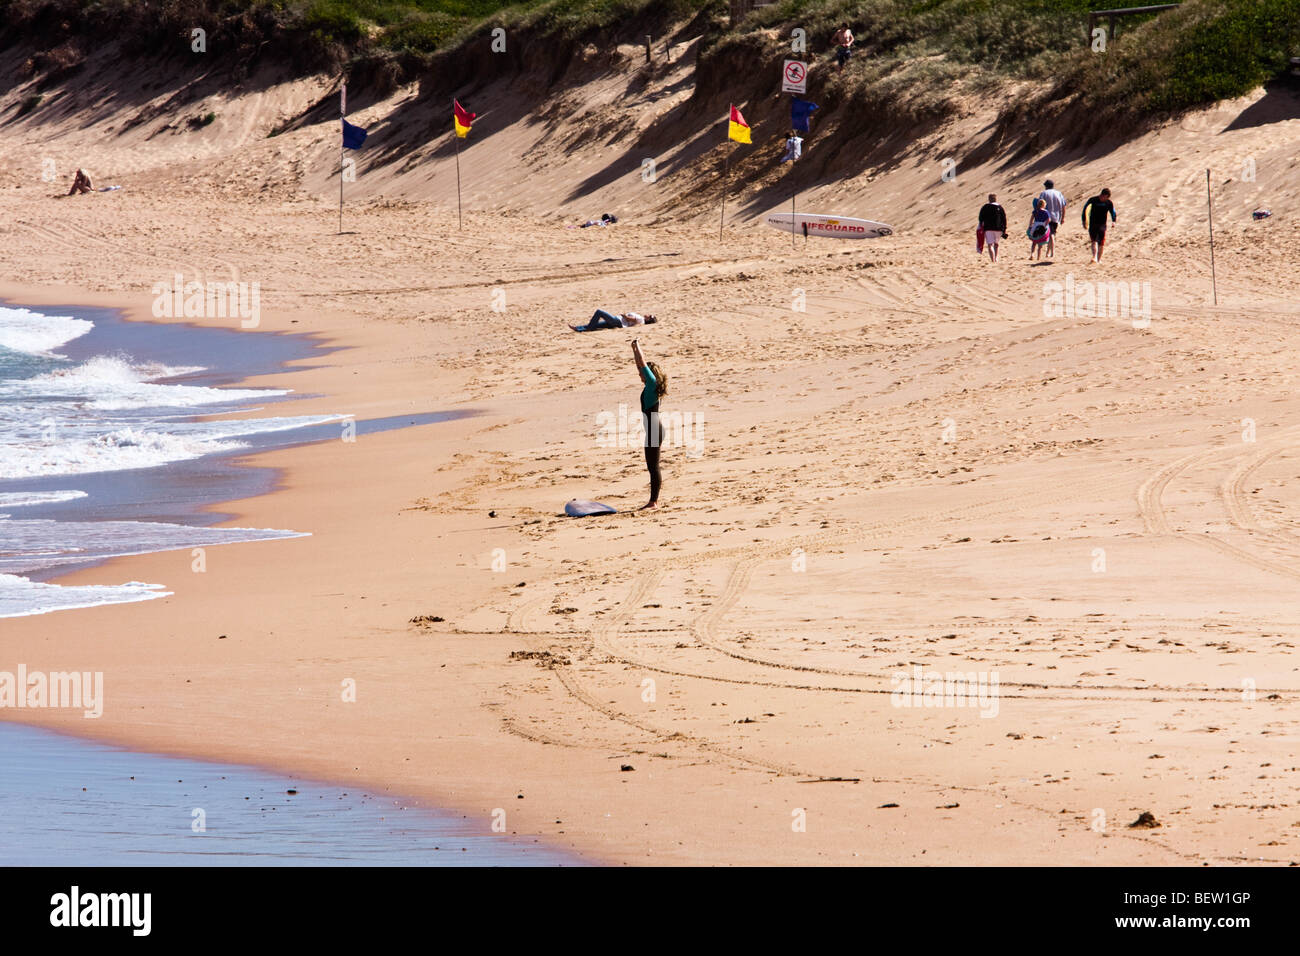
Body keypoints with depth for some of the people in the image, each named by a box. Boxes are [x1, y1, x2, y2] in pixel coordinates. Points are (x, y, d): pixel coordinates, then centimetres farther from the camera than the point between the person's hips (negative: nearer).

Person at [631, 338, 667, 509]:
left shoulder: (652, 384, -11)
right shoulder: (650, 386, 12)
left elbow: (642, 363, -12)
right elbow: (640, 365, 24)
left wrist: (637, 346, -2)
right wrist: (634, 350, 24)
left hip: (653, 431, -10)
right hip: (653, 430, 10)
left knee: (653, 466, -7)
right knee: (652, 466, 12)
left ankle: (654, 501, -6)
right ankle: (654, 500, 16)